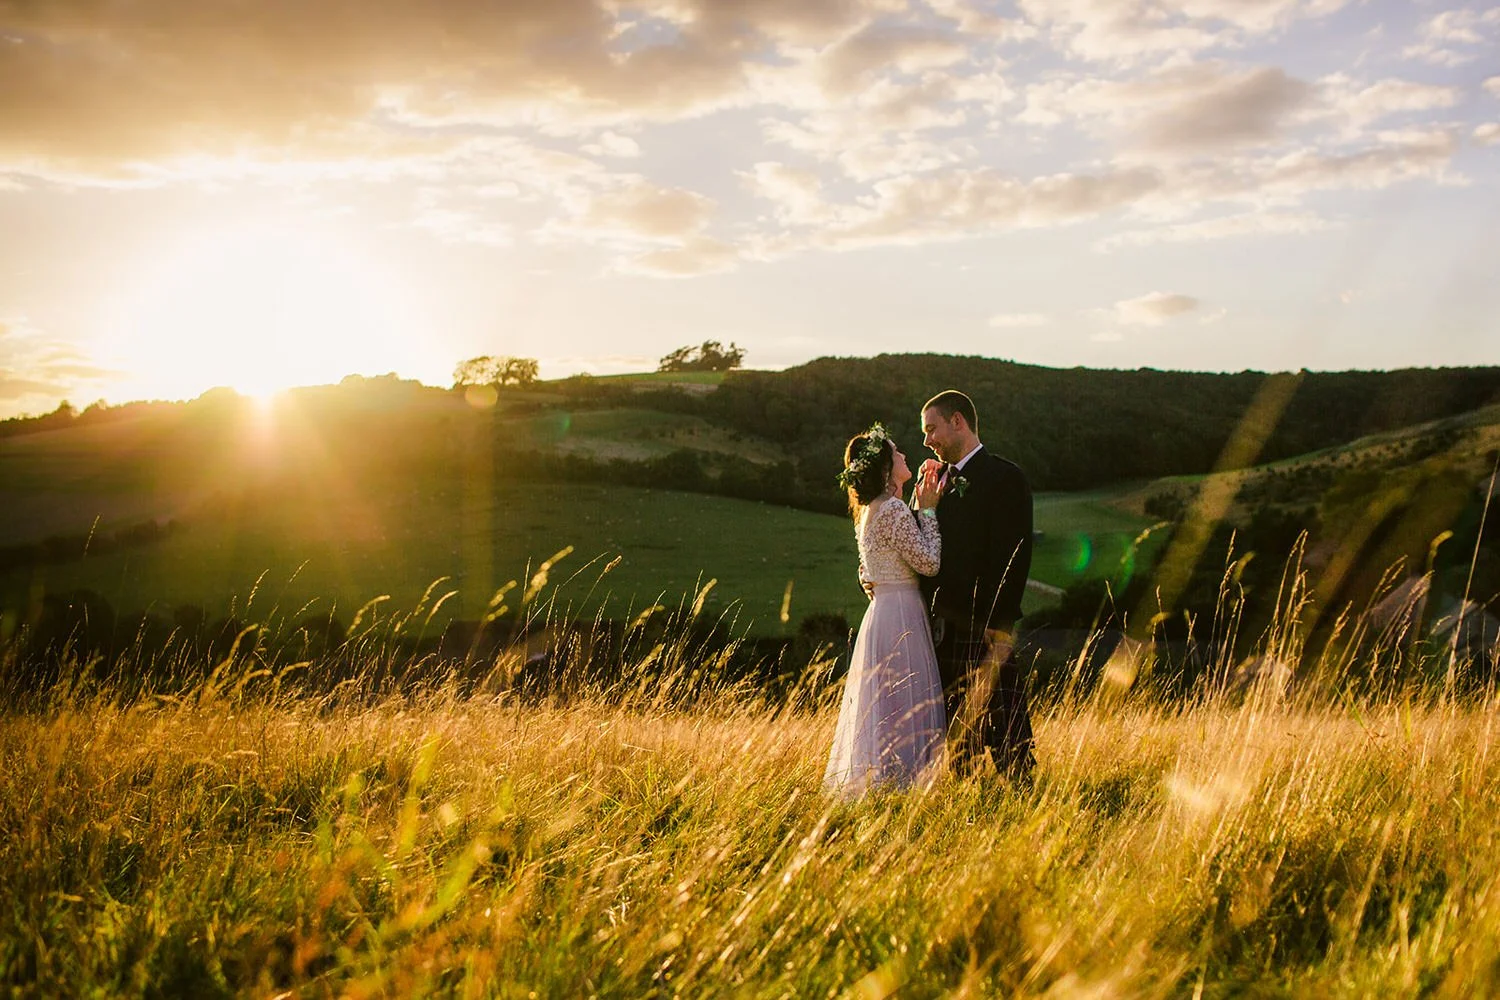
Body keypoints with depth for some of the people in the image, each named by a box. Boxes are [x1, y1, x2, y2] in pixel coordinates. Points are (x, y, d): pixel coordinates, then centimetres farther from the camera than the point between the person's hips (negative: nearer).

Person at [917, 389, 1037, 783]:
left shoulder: (1004, 477, -6)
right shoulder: (938, 478, 16)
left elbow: (1013, 557, -13)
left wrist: (1000, 631, -18)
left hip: (984, 631, -7)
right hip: (942, 629, 7)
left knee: (1005, 735, -3)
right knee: (956, 735, 13)